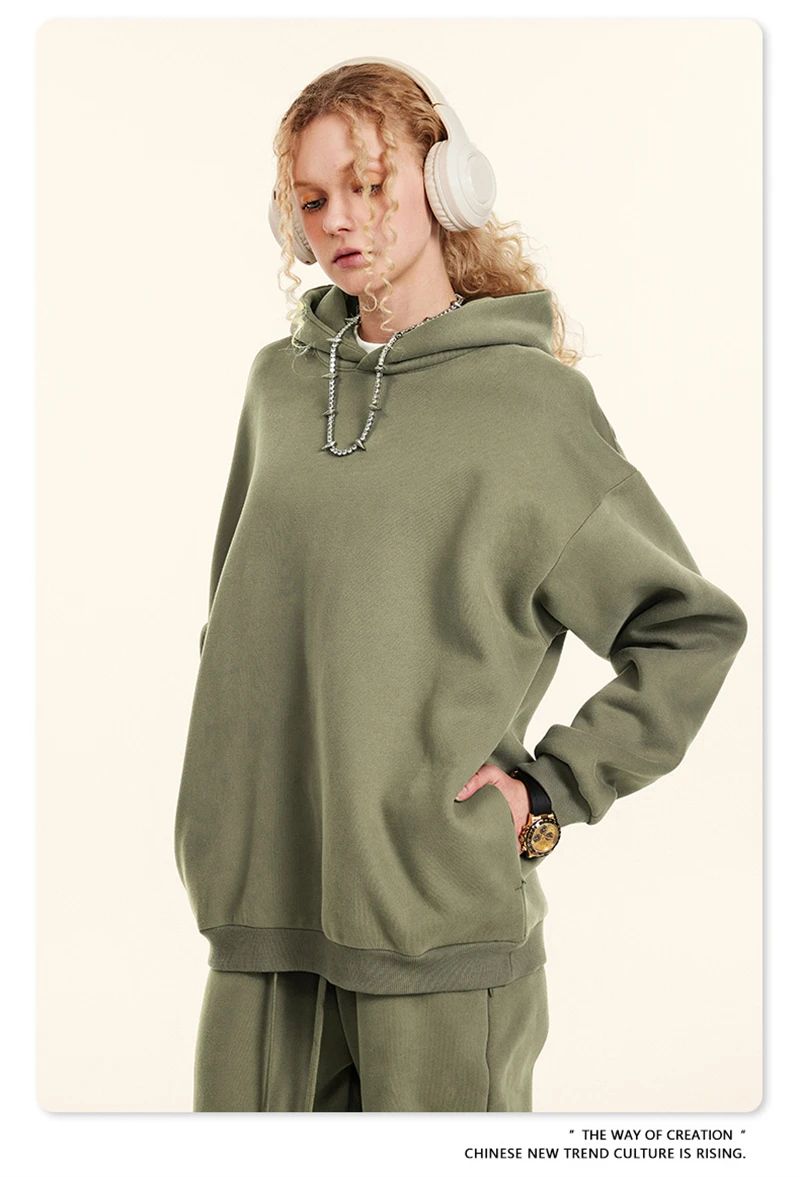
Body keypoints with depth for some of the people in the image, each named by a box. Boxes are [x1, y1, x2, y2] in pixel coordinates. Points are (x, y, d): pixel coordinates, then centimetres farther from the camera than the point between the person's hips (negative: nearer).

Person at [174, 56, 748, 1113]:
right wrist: (230, 776, 11)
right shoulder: (280, 383, 9)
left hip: (441, 911, -4)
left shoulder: (529, 400, -4)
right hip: (261, 900, 4)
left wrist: (551, 787, -5)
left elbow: (693, 627, 0)